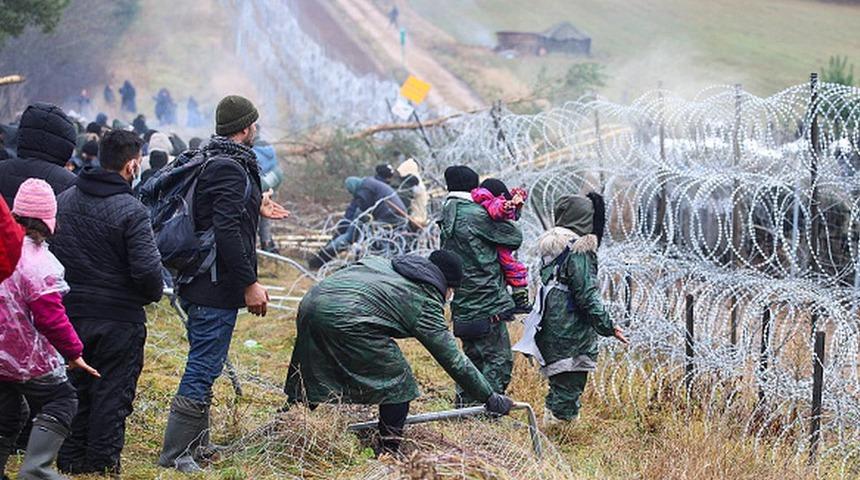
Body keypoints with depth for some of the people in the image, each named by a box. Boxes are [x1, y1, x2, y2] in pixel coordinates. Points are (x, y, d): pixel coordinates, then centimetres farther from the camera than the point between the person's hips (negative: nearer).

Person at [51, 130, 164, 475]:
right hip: (119, 317, -5)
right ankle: (103, 465, 10)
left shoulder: (64, 200, 3)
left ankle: (70, 462, 22)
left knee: (75, 390, 16)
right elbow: (147, 269, -21)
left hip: (71, 313, 6)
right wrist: (154, 293, -1)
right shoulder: (131, 211, -17)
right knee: (112, 393, 6)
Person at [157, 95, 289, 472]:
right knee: (203, 369, -6)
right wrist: (250, 284, -21)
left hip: (200, 285, 11)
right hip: (217, 288, -11)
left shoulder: (212, 162, 14)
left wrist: (255, 209, 30)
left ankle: (196, 447, 28)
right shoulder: (231, 168, -18)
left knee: (204, 367, 19)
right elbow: (226, 232, -24)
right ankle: (175, 454, -2)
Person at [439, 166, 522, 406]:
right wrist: (509, 221, 15)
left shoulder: (447, 219, 12)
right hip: (487, 303, -9)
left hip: (464, 305, 9)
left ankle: (464, 404, 21)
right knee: (499, 359, -3)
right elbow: (515, 237, -7)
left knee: (474, 356, 19)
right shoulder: (476, 215, -13)